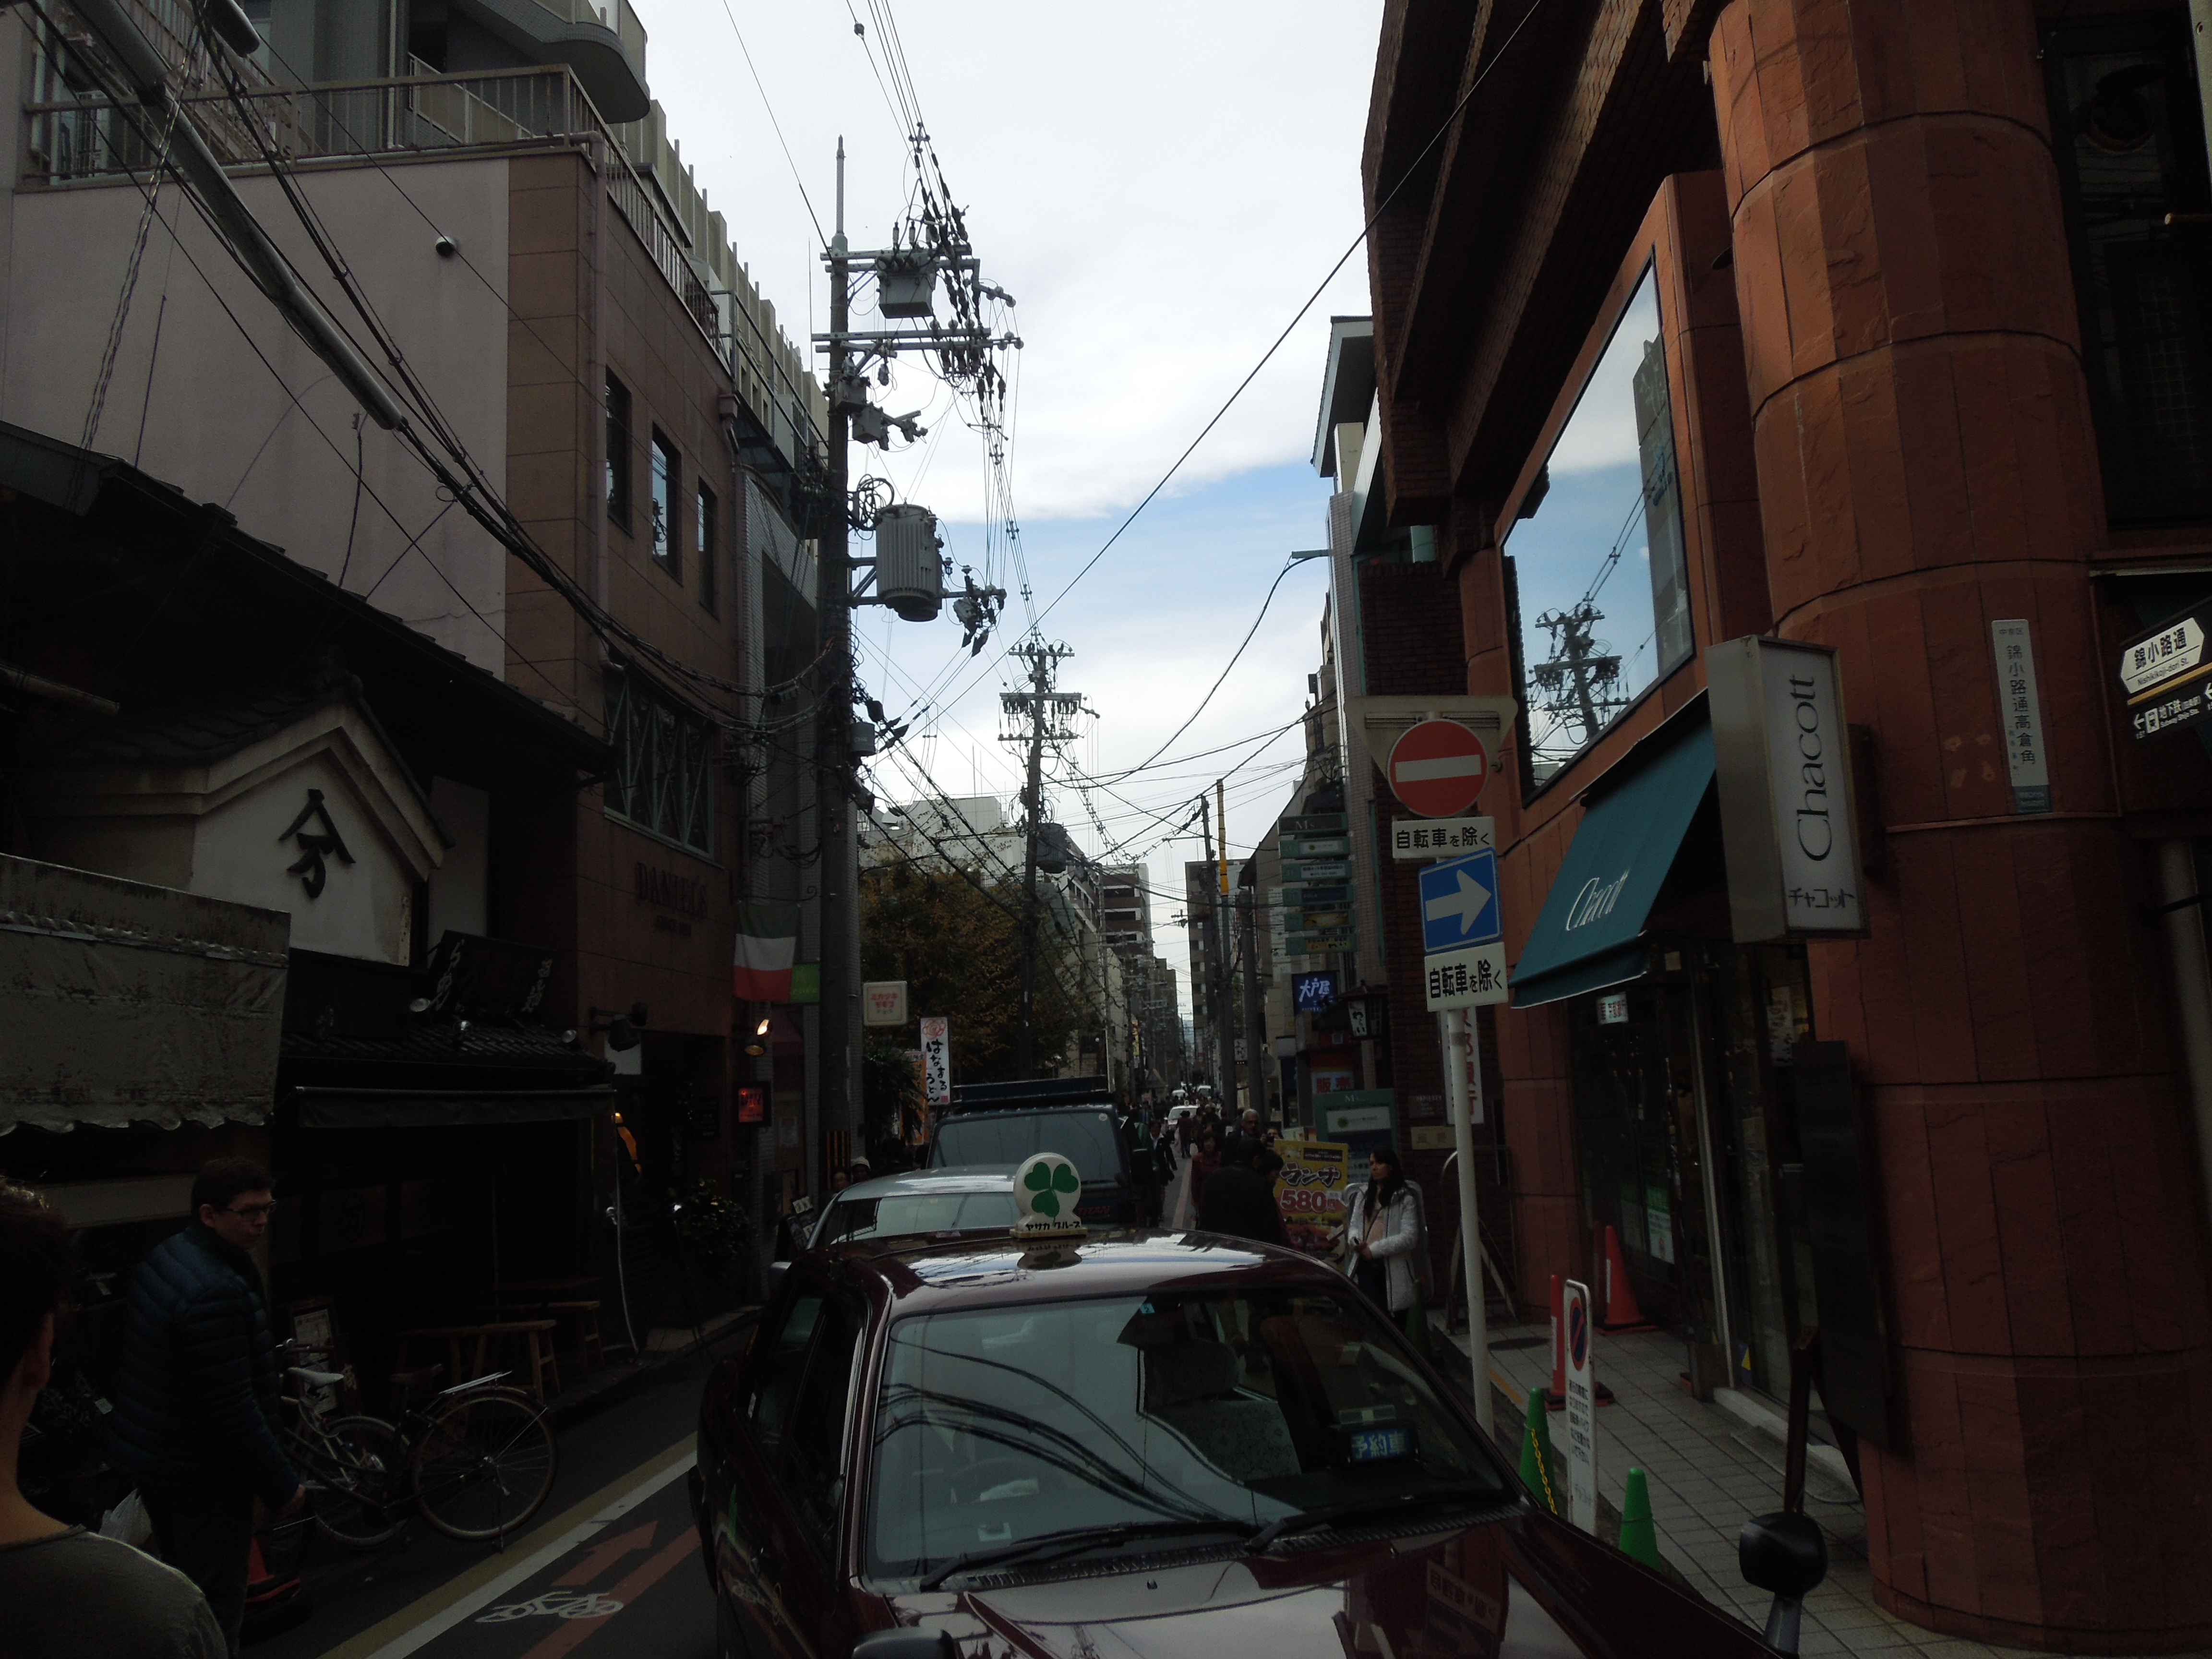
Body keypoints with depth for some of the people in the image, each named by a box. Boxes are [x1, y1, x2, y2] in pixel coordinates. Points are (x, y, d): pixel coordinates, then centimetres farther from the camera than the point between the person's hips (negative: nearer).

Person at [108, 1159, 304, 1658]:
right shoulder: (217, 1291, -28)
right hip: (203, 1475, -10)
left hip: (149, 1454, 10)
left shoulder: (163, 1257, 3)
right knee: (215, 1608, 1)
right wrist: (280, 1485, -18)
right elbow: (232, 1407, -27)